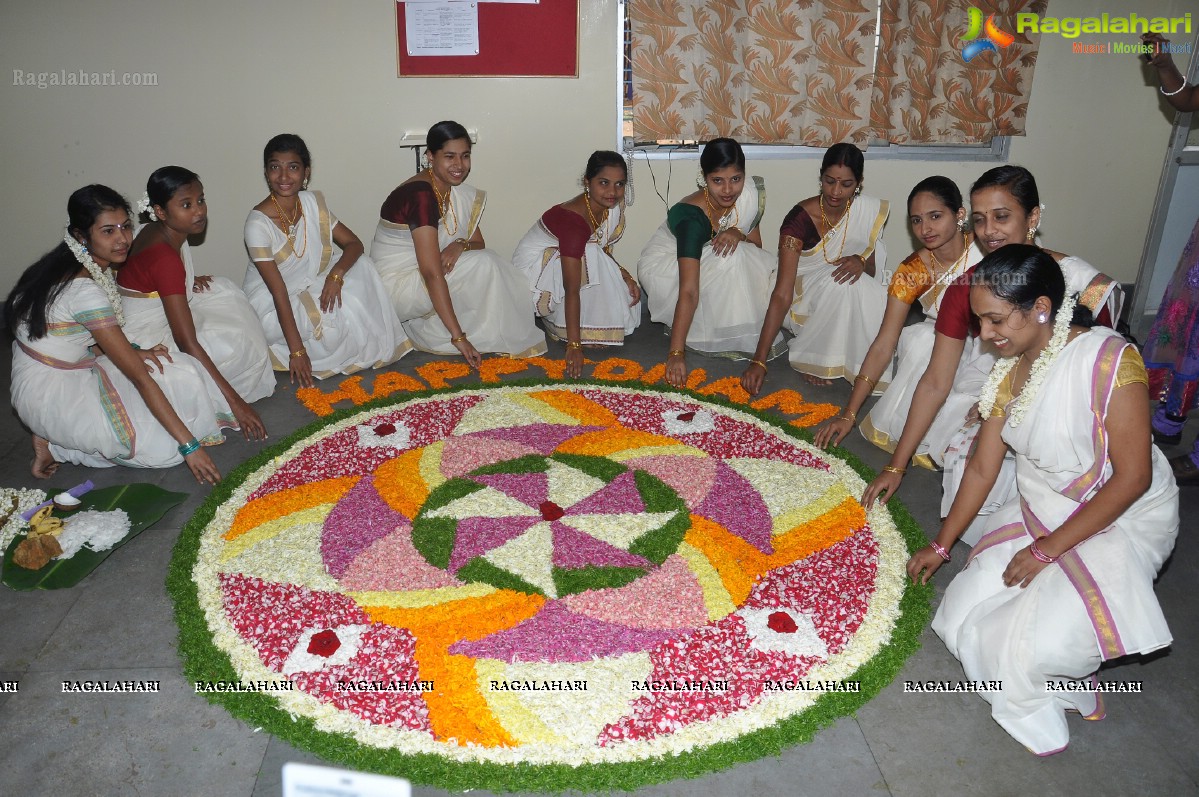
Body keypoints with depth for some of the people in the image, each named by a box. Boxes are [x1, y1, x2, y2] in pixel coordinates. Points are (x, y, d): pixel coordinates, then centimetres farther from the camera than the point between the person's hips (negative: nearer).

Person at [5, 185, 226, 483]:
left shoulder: (94, 266, 0)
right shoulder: (84, 290, -28)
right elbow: (140, 378, -28)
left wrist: (132, 354, -10)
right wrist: (190, 446, -26)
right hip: (50, 395, -9)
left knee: (182, 374, -1)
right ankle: (55, 445, 2)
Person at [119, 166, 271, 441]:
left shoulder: (159, 232, -4)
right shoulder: (165, 258, -30)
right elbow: (187, 343, -32)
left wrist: (188, 281, 1)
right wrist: (235, 401, -32)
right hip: (145, 341, -9)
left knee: (224, 292, 8)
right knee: (237, 346, -15)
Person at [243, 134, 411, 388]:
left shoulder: (313, 202, -5)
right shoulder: (258, 223, -23)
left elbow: (354, 243, -4)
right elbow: (279, 292, -25)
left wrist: (336, 274, -27)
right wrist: (297, 351, -27)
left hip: (311, 287, 6)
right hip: (272, 308, -6)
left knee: (362, 266, -13)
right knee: (337, 320, -30)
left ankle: (375, 347, -6)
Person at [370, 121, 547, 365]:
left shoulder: (457, 193, 2)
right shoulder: (421, 195, -24)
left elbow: (478, 243, 7)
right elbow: (432, 273, -30)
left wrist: (461, 245, -20)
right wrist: (459, 337, -33)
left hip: (415, 279, 9)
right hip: (397, 284, -9)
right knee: (482, 266, -22)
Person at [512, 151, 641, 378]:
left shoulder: (612, 206, -12)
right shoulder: (573, 220, -35)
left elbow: (604, 251, 4)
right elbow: (572, 289, -38)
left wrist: (625, 276, -15)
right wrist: (574, 345, -39)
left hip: (561, 263, 8)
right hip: (533, 269, -7)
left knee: (626, 294, -7)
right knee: (588, 257, -33)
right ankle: (558, 326, -16)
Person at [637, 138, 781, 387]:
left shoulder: (749, 195, -17)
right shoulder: (691, 216, -36)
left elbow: (757, 245, -4)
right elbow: (688, 291, -43)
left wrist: (738, 233, -29)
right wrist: (676, 353, -48)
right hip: (663, 265, -6)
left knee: (764, 265, -20)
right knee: (729, 260, -33)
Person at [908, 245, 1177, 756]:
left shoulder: (1110, 359, -23)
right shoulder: (1008, 374, -2)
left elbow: (1133, 477, -23)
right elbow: (982, 467, 6)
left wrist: (1048, 549, -21)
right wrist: (940, 546, 10)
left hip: (1120, 520, -6)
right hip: (1037, 512, 7)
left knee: (1044, 644, -26)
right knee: (964, 618, -7)